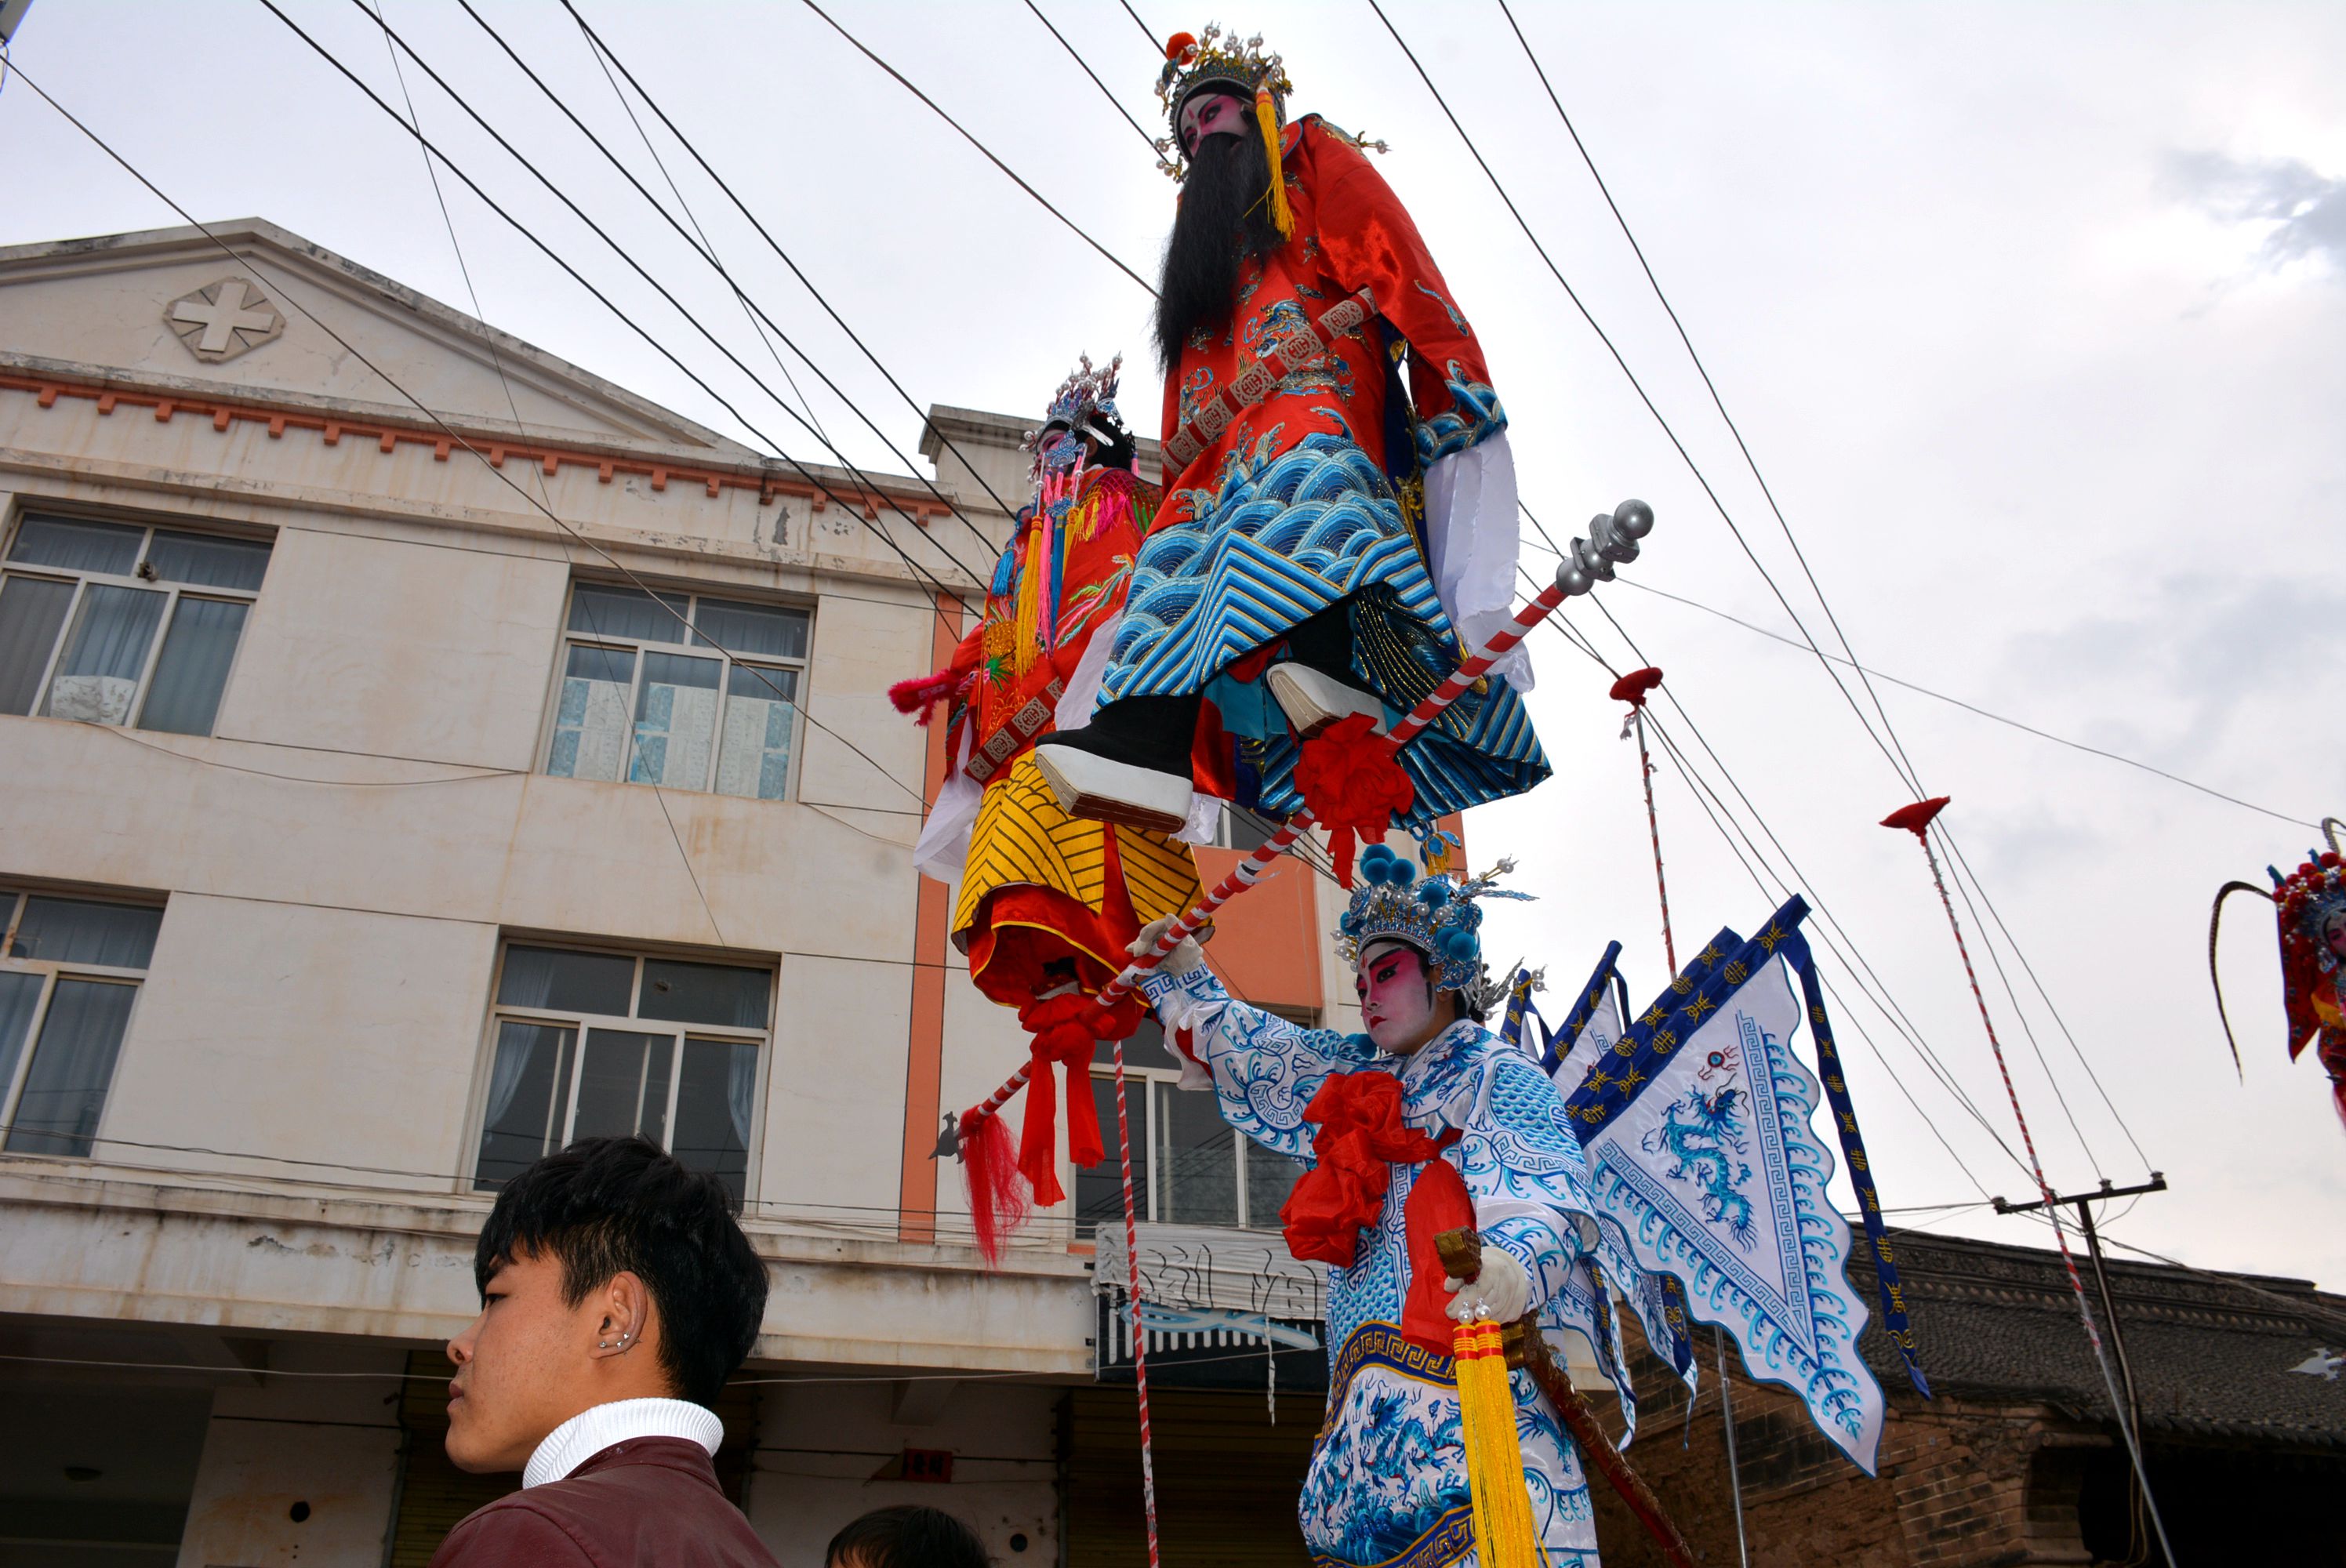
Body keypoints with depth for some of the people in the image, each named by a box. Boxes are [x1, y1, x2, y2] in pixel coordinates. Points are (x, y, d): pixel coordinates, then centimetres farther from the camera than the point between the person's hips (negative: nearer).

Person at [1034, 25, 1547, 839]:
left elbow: (1399, 266, 4)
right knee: (1182, 556, -19)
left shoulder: (1312, 156, 23)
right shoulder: (1199, 238, 40)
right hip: (1227, 436, 6)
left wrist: (1452, 377, -11)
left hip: (1313, 377, -6)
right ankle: (1148, 748, -40)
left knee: (1297, 472, -37)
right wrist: (1179, 485, 17)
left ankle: (1334, 669, -62)